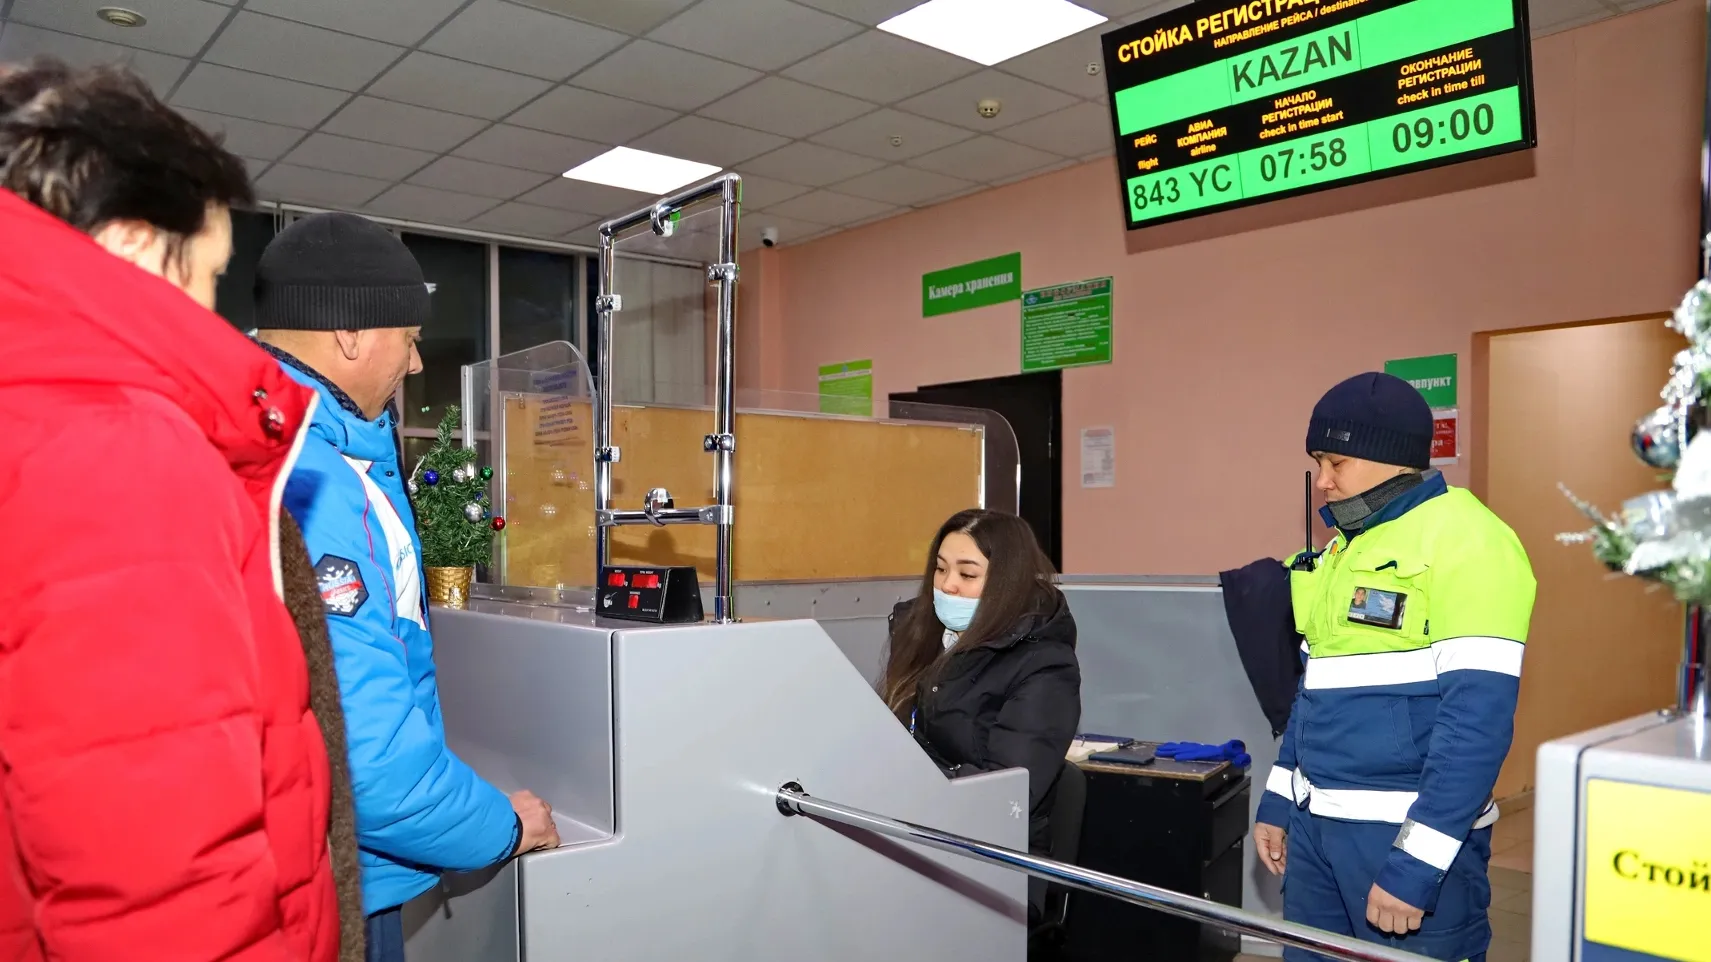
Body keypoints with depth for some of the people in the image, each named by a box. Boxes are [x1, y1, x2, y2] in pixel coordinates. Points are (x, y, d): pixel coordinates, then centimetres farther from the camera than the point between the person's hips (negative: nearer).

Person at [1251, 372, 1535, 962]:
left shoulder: (1464, 540, -13)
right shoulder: (1345, 545, 14)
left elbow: (1478, 714, -20)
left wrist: (1414, 865, -22)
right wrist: (1278, 801, 17)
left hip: (1408, 830, -8)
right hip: (1315, 824, 8)